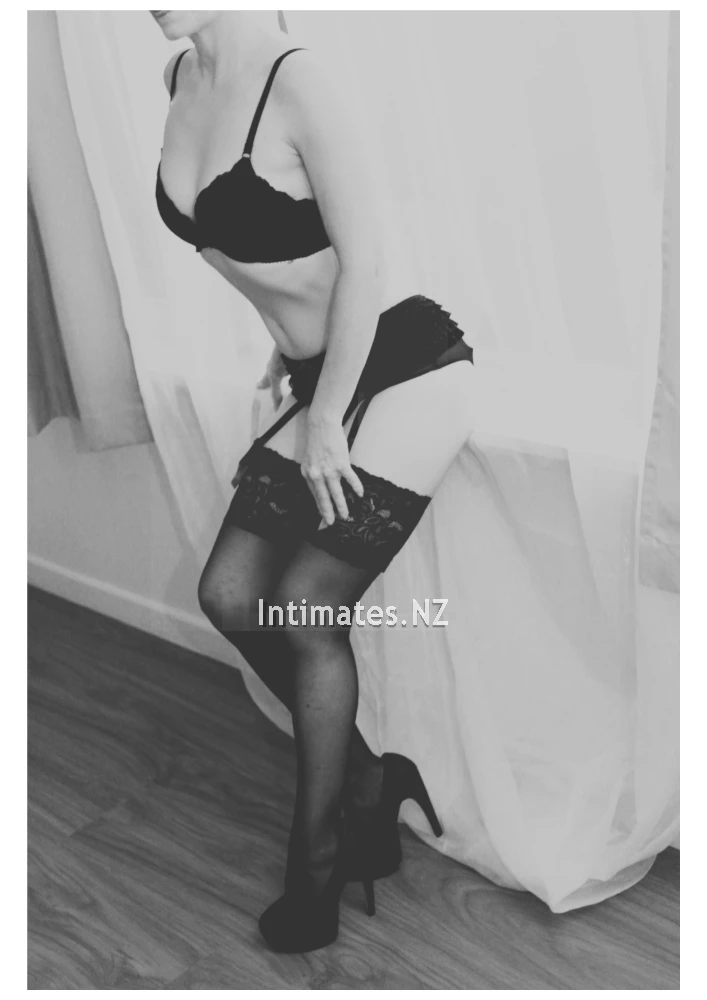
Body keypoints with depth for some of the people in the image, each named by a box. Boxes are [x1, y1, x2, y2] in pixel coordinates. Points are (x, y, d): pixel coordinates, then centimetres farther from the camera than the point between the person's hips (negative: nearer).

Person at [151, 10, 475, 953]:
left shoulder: (296, 76, -19)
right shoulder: (181, 76, 5)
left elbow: (362, 257, -19)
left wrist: (323, 420, -13)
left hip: (406, 367, -8)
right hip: (322, 378, 8)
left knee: (306, 608, -7)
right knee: (229, 595, 2)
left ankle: (317, 861, 16)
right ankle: (368, 780, 23)